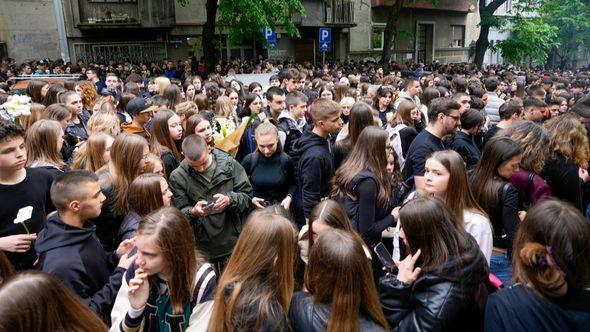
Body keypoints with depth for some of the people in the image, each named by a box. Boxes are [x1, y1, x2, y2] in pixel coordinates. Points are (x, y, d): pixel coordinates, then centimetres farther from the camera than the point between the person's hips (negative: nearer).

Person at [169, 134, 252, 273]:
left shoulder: (229, 164, -5)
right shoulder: (177, 177, -6)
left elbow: (247, 195, -1)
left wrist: (230, 200, -22)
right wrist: (193, 212, -25)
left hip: (235, 242, 1)